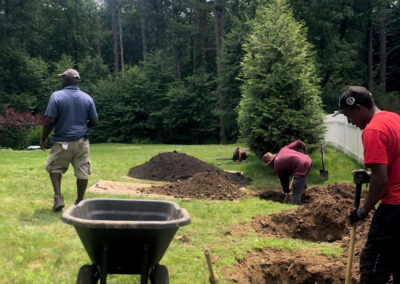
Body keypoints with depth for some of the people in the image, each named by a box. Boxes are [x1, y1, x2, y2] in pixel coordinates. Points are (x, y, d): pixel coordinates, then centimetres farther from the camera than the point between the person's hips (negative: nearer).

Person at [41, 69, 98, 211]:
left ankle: (58, 198, 4)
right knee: (82, 172, 8)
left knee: (54, 168, 15)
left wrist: (43, 138, -1)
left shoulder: (57, 96, -9)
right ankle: (80, 201, 14)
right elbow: (94, 121, 4)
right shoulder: (87, 98, 2)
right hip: (81, 141, 3)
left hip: (62, 142, -2)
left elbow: (49, 120, -13)